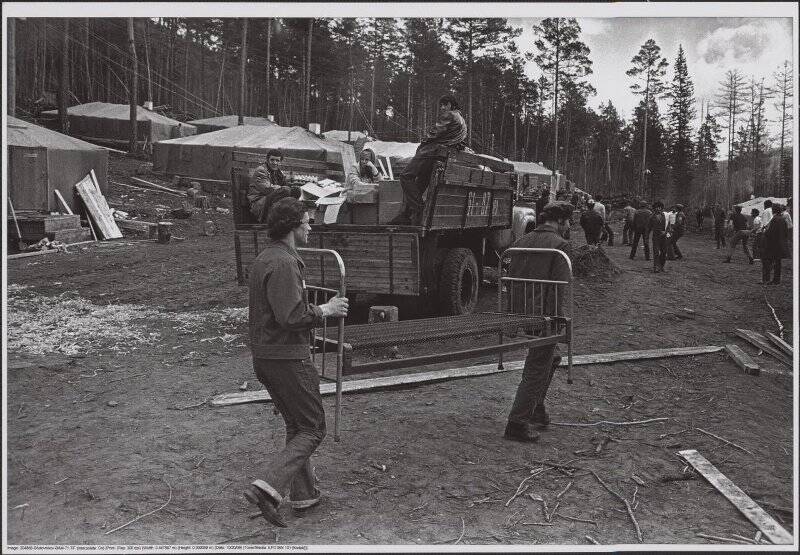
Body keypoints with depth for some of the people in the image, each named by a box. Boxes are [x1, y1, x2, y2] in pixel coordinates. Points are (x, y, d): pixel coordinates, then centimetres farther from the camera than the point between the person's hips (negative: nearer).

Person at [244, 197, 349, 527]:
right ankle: (268, 487, -10)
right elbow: (291, 316, -26)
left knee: (296, 426, 19)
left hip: (264, 356, 10)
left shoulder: (263, 259, 14)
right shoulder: (283, 263, -19)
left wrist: (319, 310, 17)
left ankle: (304, 494, 27)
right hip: (287, 358, -10)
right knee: (312, 429, 0)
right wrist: (326, 310, -12)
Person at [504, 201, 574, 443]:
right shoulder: (560, 245, -11)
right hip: (543, 316, -8)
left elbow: (510, 278, 14)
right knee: (536, 370, 1)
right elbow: (559, 287, -19)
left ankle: (536, 409, 31)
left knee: (551, 357, 26)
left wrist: (514, 312, 19)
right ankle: (517, 424, 3)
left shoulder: (522, 241, 11)